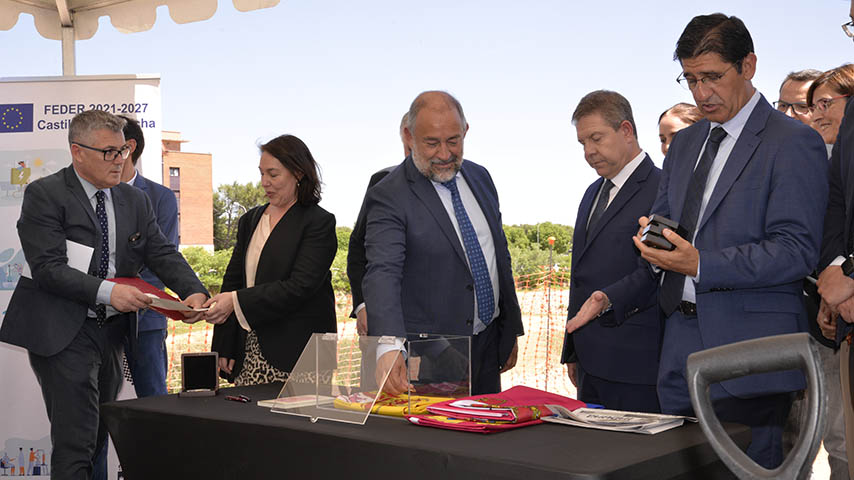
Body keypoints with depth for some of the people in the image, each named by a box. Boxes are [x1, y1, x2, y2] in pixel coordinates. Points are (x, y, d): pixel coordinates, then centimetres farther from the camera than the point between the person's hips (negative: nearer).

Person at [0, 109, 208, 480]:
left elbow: (162, 253, 4)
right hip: (64, 336, -6)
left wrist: (192, 292, -15)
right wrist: (107, 292, -27)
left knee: (99, 437, 13)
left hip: (112, 332, 6)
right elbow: (48, 268, -16)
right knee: (75, 443, -9)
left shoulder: (135, 200, 11)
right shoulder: (44, 195, -8)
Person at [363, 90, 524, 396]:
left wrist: (511, 331, 15)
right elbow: (382, 275, -27)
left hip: (489, 347, 6)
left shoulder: (479, 177, 7)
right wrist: (389, 346, -43)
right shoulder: (389, 197, -15)